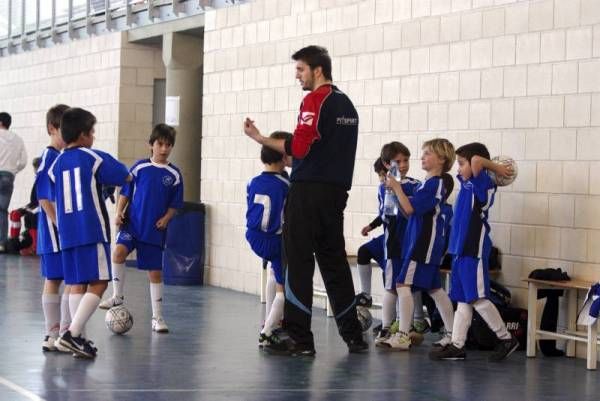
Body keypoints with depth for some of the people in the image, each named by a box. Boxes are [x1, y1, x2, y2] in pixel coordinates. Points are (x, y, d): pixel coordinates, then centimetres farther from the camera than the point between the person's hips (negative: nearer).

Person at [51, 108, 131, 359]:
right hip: (93, 231, -6)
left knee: (77, 285, 11)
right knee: (98, 284, -4)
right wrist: (106, 176, 23)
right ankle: (73, 333, -16)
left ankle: (78, 339, 9)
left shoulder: (56, 164, 10)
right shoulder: (95, 158, -4)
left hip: (67, 233, 6)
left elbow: (55, 200, 16)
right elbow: (126, 178, 6)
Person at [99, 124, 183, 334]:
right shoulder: (139, 167, 0)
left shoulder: (174, 174, 1)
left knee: (155, 271, 5)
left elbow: (175, 204, 8)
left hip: (155, 229, 1)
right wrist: (119, 212, -7)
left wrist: (166, 218, -8)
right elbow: (125, 192, 5)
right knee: (119, 251, -27)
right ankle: (117, 296, -8)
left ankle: (157, 317, 16)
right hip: (132, 222, -1)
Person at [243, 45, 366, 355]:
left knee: (299, 264, -5)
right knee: (334, 263, 13)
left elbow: (299, 148, -18)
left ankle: (298, 337, -6)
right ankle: (353, 336, 15)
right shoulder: (346, 104, 17)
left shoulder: (315, 100, -10)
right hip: (338, 190, 8)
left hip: (309, 190, -8)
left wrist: (260, 139, -6)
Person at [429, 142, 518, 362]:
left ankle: (506, 339, 4)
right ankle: (456, 345, 10)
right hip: (461, 249, 9)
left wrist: (497, 168, -11)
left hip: (474, 251, -9)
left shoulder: (483, 184, -12)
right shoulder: (467, 183, 14)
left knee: (477, 298, -7)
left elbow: (476, 160, -27)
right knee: (462, 300, 8)